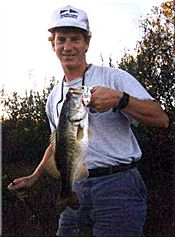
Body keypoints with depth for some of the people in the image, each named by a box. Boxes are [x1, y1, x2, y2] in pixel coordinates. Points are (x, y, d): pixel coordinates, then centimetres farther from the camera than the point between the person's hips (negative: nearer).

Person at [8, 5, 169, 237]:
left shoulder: (113, 77, -5)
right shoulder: (54, 97, 16)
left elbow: (161, 119, -13)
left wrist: (120, 99, -26)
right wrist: (34, 177, 29)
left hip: (118, 185, -6)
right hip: (76, 189, 6)